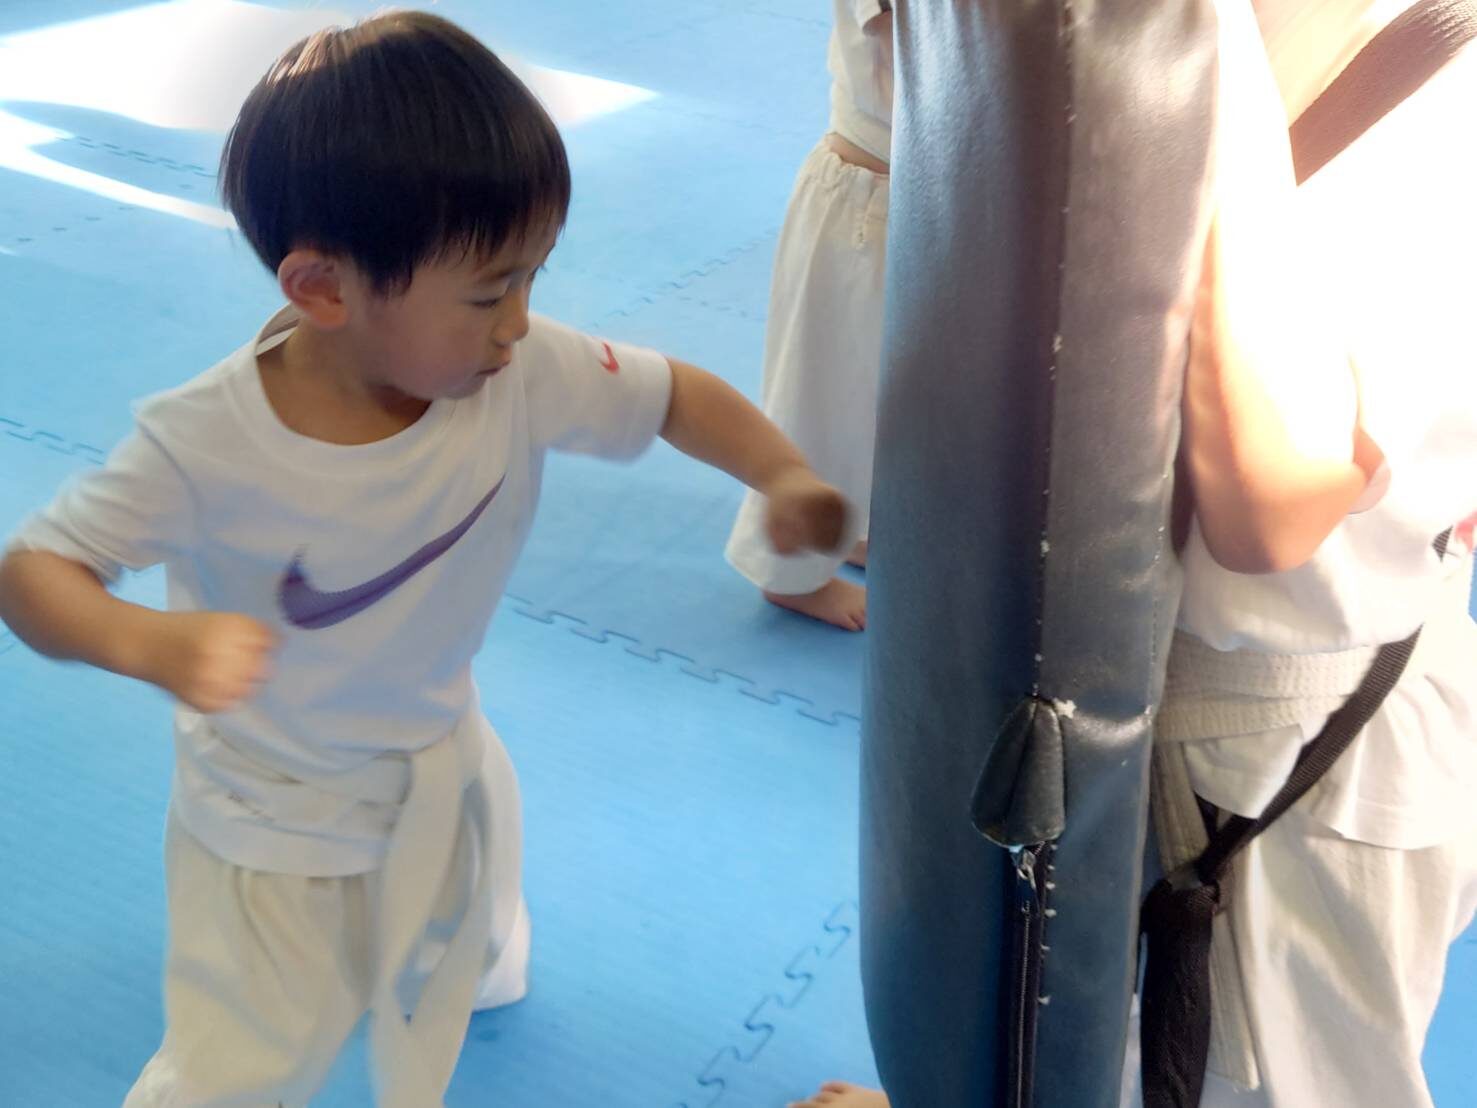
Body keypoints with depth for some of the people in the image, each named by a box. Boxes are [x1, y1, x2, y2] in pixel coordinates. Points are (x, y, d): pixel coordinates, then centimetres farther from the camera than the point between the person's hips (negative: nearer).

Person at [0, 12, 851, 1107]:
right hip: (274, 819, -4)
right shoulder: (208, 444, -33)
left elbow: (674, 396, -12)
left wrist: (783, 475, -30)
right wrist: (146, 641, -45)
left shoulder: (524, 374, -25)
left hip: (440, 758, 5)